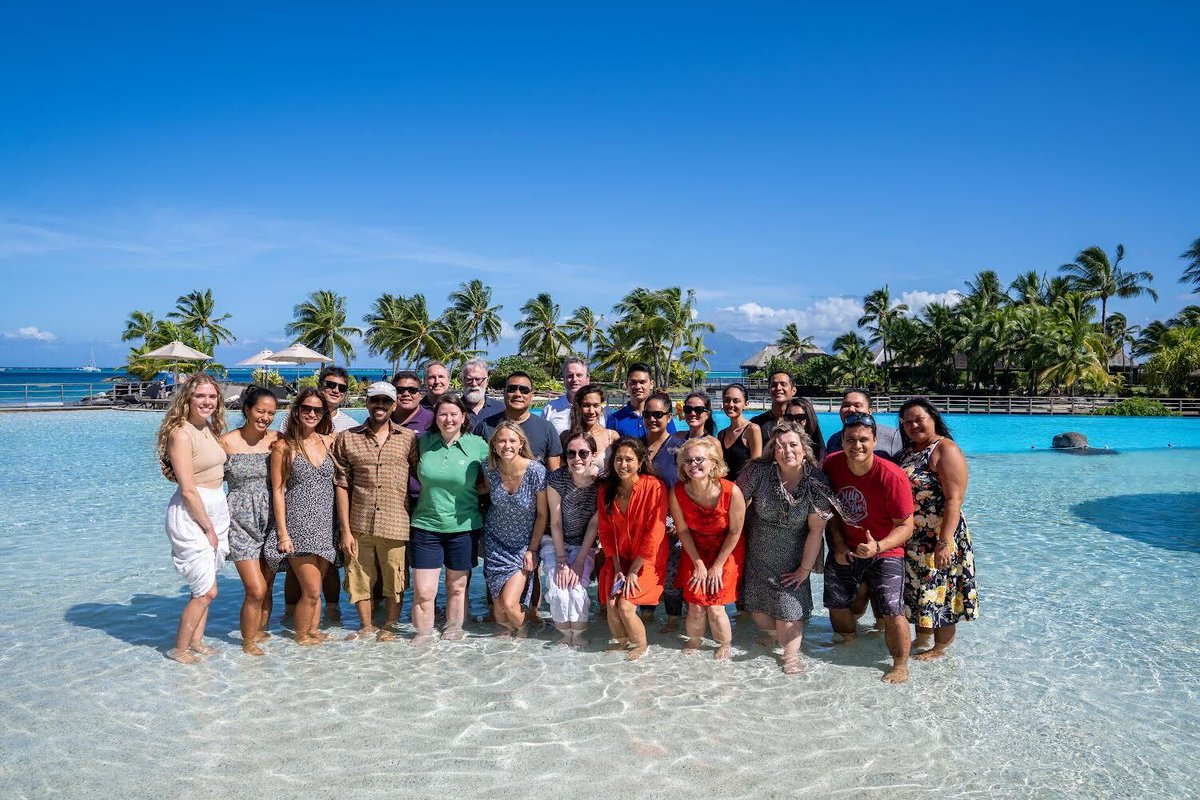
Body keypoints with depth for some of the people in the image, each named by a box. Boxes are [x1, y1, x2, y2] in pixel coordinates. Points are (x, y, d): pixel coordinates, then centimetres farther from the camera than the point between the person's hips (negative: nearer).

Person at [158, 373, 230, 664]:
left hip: (215, 509, 8)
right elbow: (187, 490, -18)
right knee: (206, 591, -3)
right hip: (191, 516, -8)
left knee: (204, 587, 15)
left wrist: (215, 524, 10)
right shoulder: (181, 434, -16)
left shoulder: (209, 429, 9)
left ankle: (196, 642, 27)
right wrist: (208, 528, -13)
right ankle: (179, 650, 14)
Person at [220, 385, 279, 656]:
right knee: (256, 589, -8)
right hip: (241, 521, -3)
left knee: (267, 586, 9)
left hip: (270, 519, 3)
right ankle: (248, 641, 14)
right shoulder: (227, 442, -5)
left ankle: (260, 632, 31)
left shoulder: (276, 440, 2)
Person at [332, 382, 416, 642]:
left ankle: (389, 626, 28)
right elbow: (341, 485, 2)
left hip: (396, 525, 0)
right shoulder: (346, 439, 4)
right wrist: (345, 530, -2)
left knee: (395, 580, 8)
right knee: (360, 578, 11)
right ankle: (366, 626, 31)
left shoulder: (409, 438, 4)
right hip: (359, 525, 1)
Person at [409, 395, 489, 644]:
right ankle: (423, 632, 18)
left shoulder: (478, 445, -5)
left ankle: (454, 629, 32)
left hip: (463, 528, 0)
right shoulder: (424, 442, 0)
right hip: (426, 526, 1)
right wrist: (432, 491, 3)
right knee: (423, 591, -1)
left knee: (457, 586, 14)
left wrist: (463, 493, -7)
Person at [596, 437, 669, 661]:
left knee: (625, 605, -17)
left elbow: (654, 533, -17)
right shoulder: (606, 489, -2)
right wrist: (617, 568, -6)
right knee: (611, 604, -12)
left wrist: (633, 571, -15)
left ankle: (641, 645, 12)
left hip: (646, 560, -4)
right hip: (618, 559, 4)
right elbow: (605, 530, 2)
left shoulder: (654, 487, -17)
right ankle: (622, 642, 19)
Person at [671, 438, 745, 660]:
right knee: (695, 606, -4)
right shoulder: (677, 492, -20)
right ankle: (694, 641, 29)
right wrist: (699, 564, -6)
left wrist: (717, 566, -9)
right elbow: (683, 530, -6)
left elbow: (735, 531, -15)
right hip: (694, 551, 2)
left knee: (715, 606, -6)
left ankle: (725, 645, 25)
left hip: (726, 552, -2)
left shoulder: (731, 492, -28)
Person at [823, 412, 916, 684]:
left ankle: (901, 666, 11)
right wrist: (838, 544, -4)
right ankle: (849, 647, 41)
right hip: (844, 548, 5)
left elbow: (906, 526, -21)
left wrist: (878, 547, -36)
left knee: (891, 612, -12)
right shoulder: (832, 465, -12)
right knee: (837, 604, 12)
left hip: (884, 552, -4)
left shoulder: (892, 476, -26)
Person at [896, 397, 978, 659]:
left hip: (937, 539, -8)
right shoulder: (907, 451, 10)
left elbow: (954, 500, -21)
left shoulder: (945, 450, -14)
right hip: (911, 540, 8)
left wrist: (944, 543, -27)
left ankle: (940, 648, 20)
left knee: (939, 593, 4)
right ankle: (921, 640, 34)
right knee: (918, 591, 18)